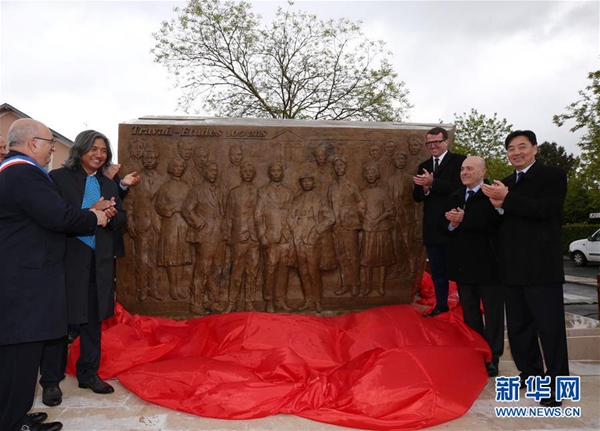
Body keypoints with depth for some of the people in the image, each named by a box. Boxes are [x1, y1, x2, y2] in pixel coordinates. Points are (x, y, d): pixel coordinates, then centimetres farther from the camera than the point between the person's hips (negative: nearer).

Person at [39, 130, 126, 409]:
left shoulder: (109, 184, 14)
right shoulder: (58, 177, -3)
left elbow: (121, 218, 11)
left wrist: (112, 216, -12)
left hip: (99, 262, 5)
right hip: (66, 259, -5)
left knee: (93, 320, 13)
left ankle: (88, 373, 27)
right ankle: (51, 381, 19)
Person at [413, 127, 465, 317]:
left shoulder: (459, 160, -4)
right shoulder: (423, 166, 13)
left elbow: (459, 188, -18)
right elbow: (416, 196, 7)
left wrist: (432, 183, -25)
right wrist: (424, 188, -14)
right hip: (432, 227, 6)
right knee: (437, 270, 15)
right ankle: (441, 305, 27)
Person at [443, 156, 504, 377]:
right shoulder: (454, 197, 11)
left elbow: (493, 224, -24)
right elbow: (443, 224, 6)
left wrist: (463, 220, -25)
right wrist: (451, 223, -15)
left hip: (488, 264, -6)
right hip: (463, 265, 7)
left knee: (492, 313, 7)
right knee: (469, 313, 16)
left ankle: (492, 358, 19)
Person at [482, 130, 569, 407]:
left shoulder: (553, 176, -1)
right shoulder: (504, 185, 16)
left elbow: (545, 209, -18)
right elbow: (499, 222, 13)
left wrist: (506, 200, -18)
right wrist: (498, 206, -8)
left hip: (541, 266, -6)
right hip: (511, 268, 6)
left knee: (550, 327, 1)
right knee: (518, 327, 14)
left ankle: (555, 386, 14)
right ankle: (530, 375, 30)